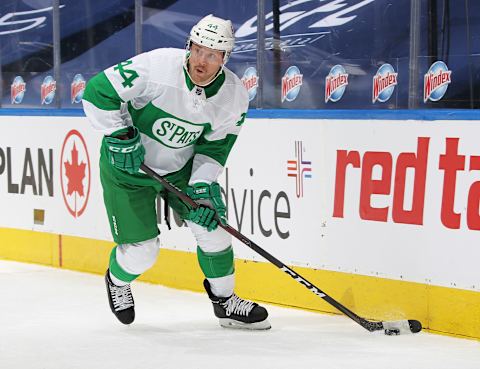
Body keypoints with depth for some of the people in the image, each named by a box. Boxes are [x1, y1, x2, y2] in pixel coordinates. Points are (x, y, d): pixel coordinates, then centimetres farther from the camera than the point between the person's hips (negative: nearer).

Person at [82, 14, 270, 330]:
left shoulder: (234, 95, -14)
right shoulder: (157, 66, -29)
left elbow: (215, 146, -5)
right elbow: (98, 91, -24)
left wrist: (202, 186, -18)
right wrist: (121, 137, -26)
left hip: (182, 167, 4)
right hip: (127, 164, -4)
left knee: (212, 224, -4)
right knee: (142, 251, -4)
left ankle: (225, 301, 19)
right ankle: (117, 281, 33)